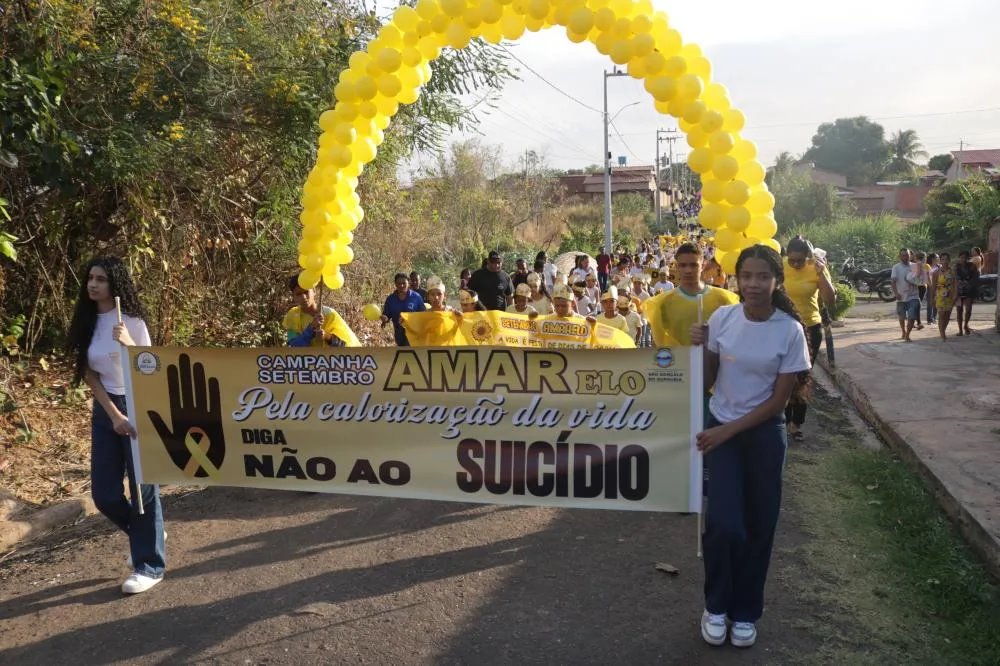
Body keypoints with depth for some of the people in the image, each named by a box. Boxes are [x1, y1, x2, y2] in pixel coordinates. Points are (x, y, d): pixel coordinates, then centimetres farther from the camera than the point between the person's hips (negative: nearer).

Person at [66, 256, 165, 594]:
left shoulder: (131, 321, -10)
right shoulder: (86, 322, 2)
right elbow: (88, 374, 1)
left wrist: (129, 344, -30)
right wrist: (113, 414, -9)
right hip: (104, 410, 5)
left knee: (142, 486, -1)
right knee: (103, 493, 5)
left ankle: (150, 564, 11)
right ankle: (147, 534, 32)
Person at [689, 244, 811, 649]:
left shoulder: (790, 330, -12)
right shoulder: (722, 318, -7)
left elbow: (779, 401, -9)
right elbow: (707, 380, 2)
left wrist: (728, 431, -14)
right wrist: (698, 347, -16)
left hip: (764, 433, 0)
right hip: (719, 428, 1)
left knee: (759, 525, 8)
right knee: (724, 523, -9)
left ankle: (745, 612, 30)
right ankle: (716, 606, 17)